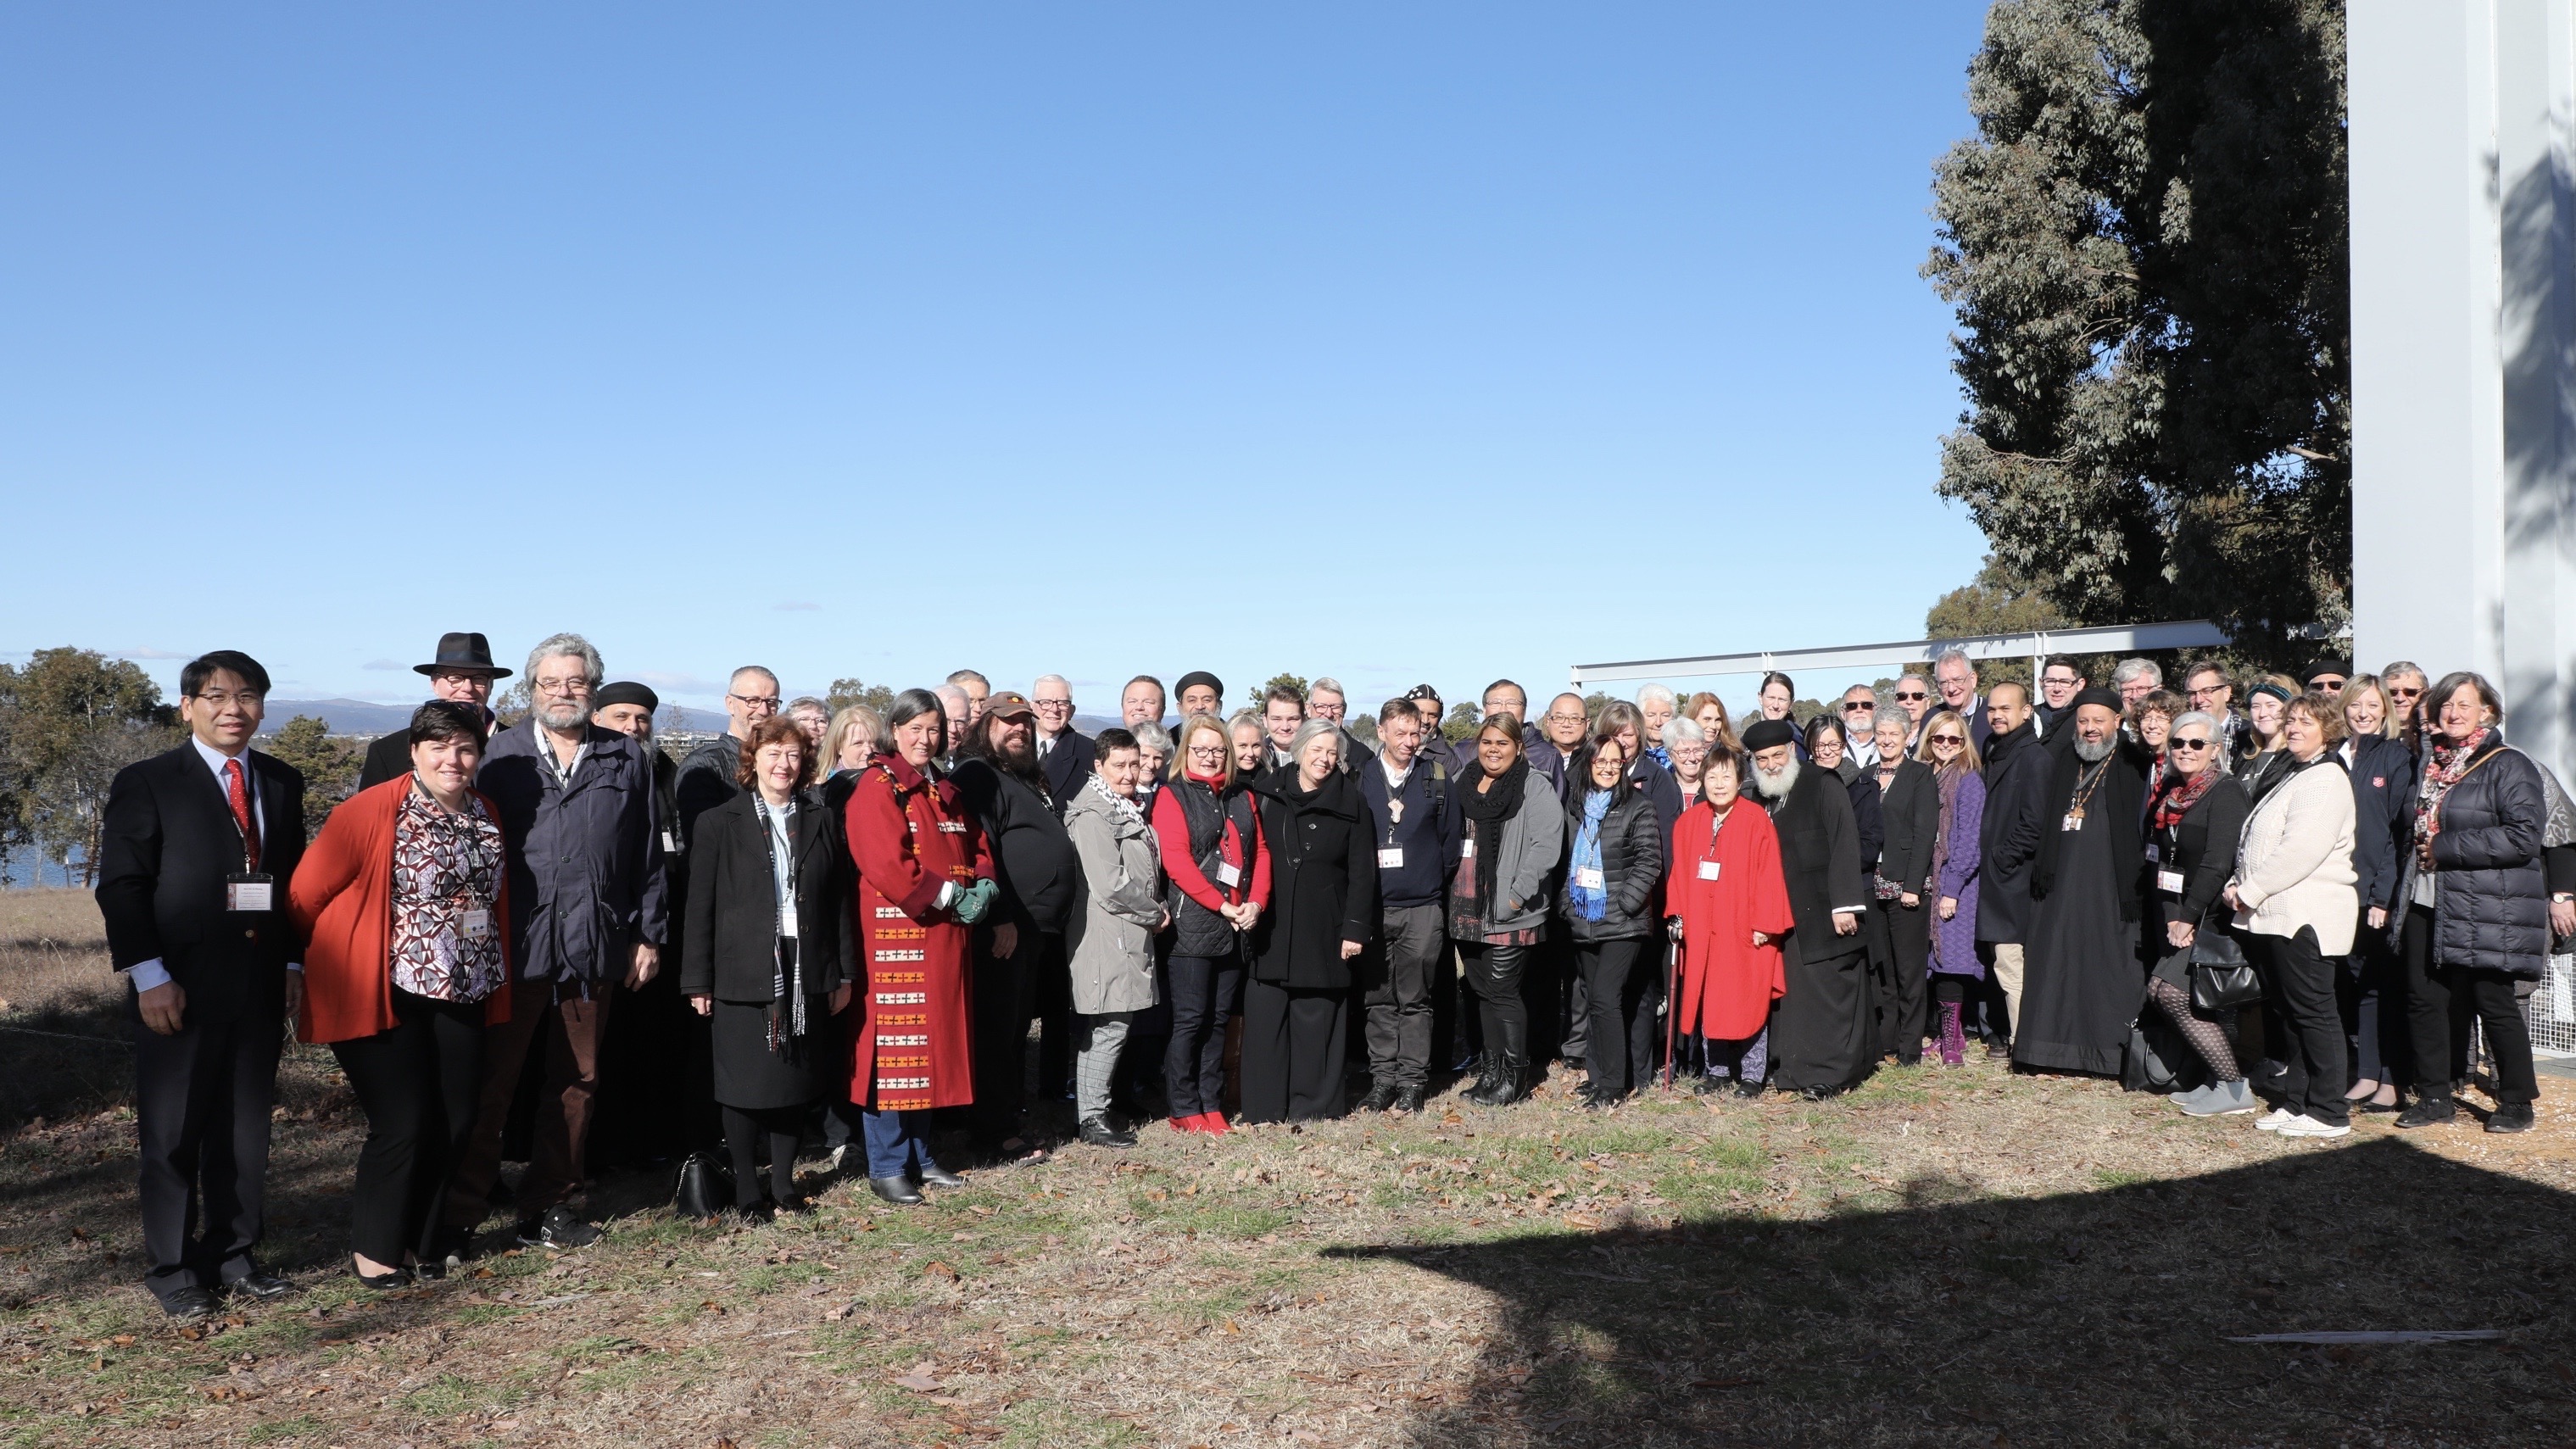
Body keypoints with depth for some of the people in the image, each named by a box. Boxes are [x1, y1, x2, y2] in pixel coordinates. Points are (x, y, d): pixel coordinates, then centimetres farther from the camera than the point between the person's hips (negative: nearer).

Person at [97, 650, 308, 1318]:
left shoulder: (282, 783, 11)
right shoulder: (147, 783, -3)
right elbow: (121, 886, -7)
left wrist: (294, 962, 6)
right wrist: (150, 978, -13)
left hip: (262, 982, 4)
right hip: (181, 987, -4)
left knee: (246, 1129, 10)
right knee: (173, 1133, 4)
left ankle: (234, 1255, 22)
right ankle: (172, 1269, 16)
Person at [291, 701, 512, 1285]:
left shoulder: (487, 815, 9)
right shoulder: (372, 811, -11)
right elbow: (305, 895, -6)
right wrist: (331, 961, 6)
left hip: (461, 996, 6)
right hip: (384, 993, -6)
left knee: (455, 1122, 7)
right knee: (404, 1125, -5)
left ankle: (422, 1240, 25)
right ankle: (372, 1250, 15)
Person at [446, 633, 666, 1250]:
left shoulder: (627, 760, 9)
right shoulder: (500, 754, 5)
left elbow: (647, 857, 10)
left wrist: (649, 934, 7)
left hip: (595, 946, 2)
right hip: (513, 944, -2)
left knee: (575, 1082, 9)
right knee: (490, 1079, 1)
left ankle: (550, 1205, 21)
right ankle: (459, 1212, 9)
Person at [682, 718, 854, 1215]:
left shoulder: (821, 820, 9)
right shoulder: (719, 823, 1)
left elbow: (839, 900, 9)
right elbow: (700, 907, -1)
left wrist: (844, 972, 6)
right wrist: (698, 981, -5)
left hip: (806, 972, 3)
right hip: (743, 974, -2)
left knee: (796, 1081, 9)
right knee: (746, 1084, 2)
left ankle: (784, 1182, 21)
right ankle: (747, 1188, 15)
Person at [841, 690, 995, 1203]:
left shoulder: (946, 791, 17)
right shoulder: (876, 787, -9)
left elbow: (978, 849, 18)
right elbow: (888, 866, -19)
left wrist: (983, 888, -3)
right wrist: (952, 895, -16)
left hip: (944, 939, 8)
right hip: (895, 935, -8)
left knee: (933, 1043, 12)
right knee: (893, 1045, -3)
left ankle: (918, 1154, 23)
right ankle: (887, 1166, 6)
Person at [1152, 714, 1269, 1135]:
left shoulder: (1243, 796, 16)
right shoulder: (1173, 796, -1)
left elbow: (1260, 851, 12)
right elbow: (1176, 860, -11)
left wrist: (1256, 903, -5)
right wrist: (1222, 905, -15)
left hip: (1237, 926, 5)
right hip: (1193, 923, -5)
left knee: (1219, 1018, 9)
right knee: (1190, 1018, -3)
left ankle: (1211, 1104, 16)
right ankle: (1184, 1109, 6)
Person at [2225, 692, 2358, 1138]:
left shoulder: (2324, 780, -10)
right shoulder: (2290, 775, 21)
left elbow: (2300, 850, -21)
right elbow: (2258, 845, 22)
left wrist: (2249, 889, -15)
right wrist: (2240, 885, 6)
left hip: (2304, 914, -10)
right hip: (2272, 912, 10)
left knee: (2313, 1012, -5)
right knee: (2287, 1012, 13)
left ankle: (2328, 1113, 0)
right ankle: (2296, 1102, 19)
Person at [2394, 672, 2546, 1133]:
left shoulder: (2509, 766, -6)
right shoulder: (2429, 765, 16)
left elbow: (2524, 836, -17)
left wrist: (2446, 848, -16)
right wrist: (2418, 850, 7)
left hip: (2487, 909, -7)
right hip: (2428, 903, 7)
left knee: (2493, 1002, 0)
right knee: (2425, 998, 6)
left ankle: (2517, 1103, 13)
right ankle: (2434, 1097, 16)